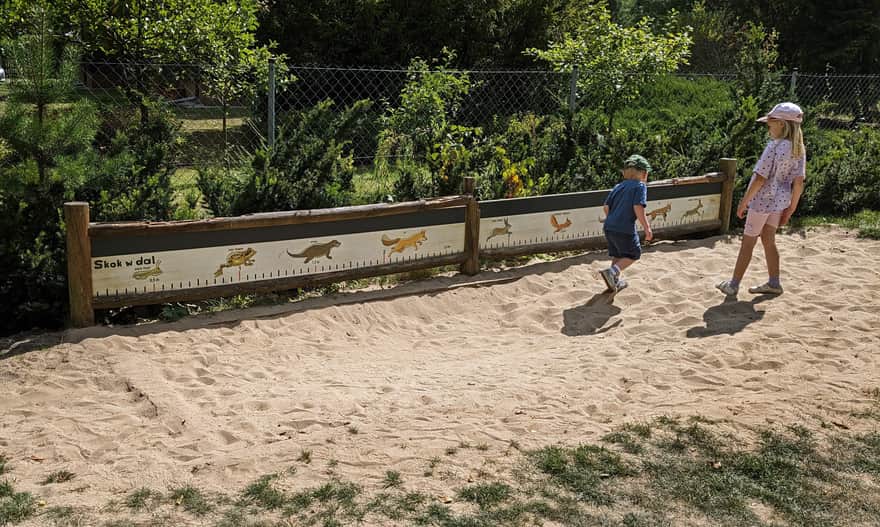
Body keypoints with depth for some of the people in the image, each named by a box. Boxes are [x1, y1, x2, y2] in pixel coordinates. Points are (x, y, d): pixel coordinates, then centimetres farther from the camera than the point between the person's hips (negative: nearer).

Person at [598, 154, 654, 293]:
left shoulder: (618, 186, 15)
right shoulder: (640, 186, -3)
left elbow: (606, 206, 11)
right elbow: (638, 207, -15)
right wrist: (647, 228, -12)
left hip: (609, 227, 7)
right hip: (625, 229, -7)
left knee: (617, 255, 24)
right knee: (633, 255, 10)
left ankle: (615, 281, 32)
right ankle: (611, 272, -10)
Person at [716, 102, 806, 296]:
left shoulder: (774, 146, -21)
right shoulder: (799, 149, 1)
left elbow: (760, 178, -21)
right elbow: (799, 182, 3)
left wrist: (744, 201, -12)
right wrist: (790, 208, 11)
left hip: (763, 199, -7)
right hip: (780, 201, 7)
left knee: (748, 242, 3)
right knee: (768, 241, 20)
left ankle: (733, 285, 11)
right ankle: (773, 283, 26)